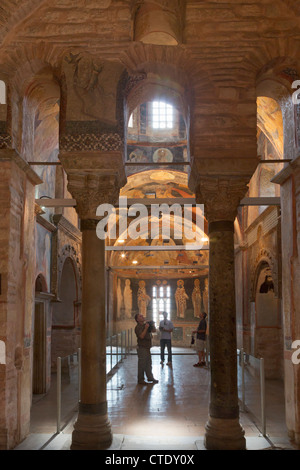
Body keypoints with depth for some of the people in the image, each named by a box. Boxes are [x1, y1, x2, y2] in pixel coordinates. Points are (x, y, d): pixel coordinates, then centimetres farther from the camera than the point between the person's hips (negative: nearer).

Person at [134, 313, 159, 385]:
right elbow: (141, 336, -25)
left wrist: (153, 325, 0)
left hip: (147, 347, 8)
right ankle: (140, 380, 6)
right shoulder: (138, 327, -12)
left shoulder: (146, 324, 12)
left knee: (149, 363, 15)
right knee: (142, 364, -2)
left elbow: (154, 331, 17)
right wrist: (146, 328, -25)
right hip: (142, 347, -8)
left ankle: (150, 377, 25)